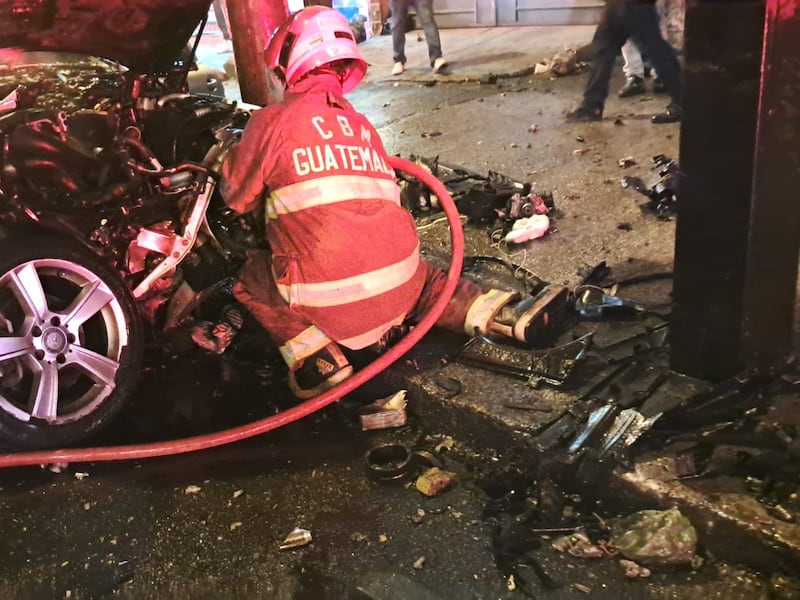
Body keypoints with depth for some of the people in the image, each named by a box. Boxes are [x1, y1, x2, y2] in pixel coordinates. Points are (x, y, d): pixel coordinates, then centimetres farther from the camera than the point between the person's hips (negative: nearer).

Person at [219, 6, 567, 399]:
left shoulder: (273, 120, 3)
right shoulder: (362, 126, 18)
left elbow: (237, 197, 13)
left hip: (327, 300, -4)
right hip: (400, 289, 4)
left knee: (250, 277, 22)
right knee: (419, 274, 36)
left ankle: (316, 360, 0)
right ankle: (508, 316, 12)